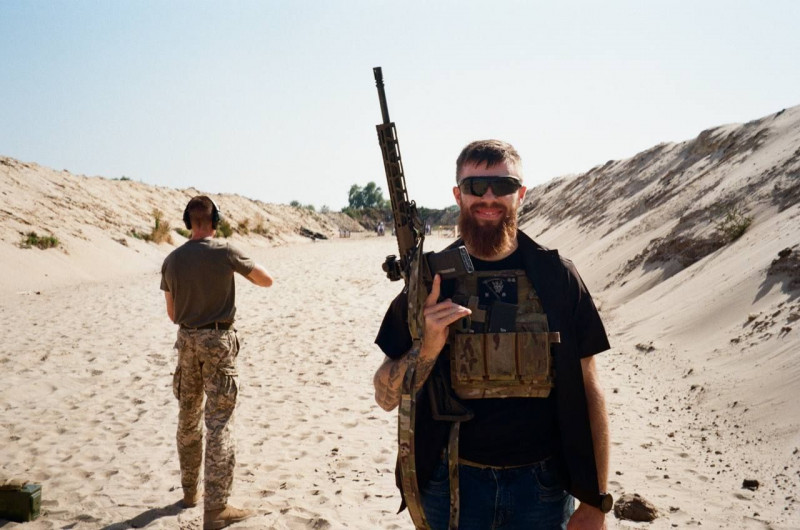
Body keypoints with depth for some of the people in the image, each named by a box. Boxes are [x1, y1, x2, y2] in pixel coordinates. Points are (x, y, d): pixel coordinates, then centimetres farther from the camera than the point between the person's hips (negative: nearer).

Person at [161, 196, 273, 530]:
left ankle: (190, 490, 31)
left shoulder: (172, 260, 3)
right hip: (218, 341, -5)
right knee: (219, 422, -4)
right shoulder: (224, 252, -11)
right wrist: (245, 264, 15)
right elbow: (267, 280, -2)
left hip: (187, 340, 5)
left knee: (188, 418, 18)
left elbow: (172, 313, 10)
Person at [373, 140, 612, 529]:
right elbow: (386, 397, -2)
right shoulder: (430, 280, -3)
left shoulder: (557, 276, -3)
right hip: (451, 486, 0)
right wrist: (427, 348, -21)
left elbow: (588, 389, 0)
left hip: (543, 487, 0)